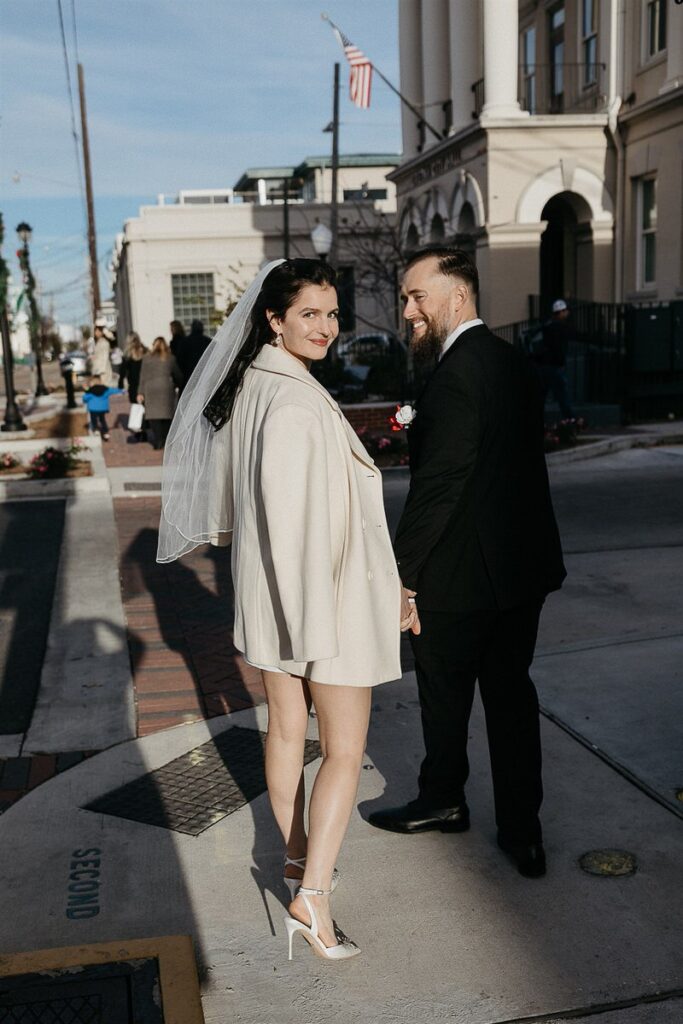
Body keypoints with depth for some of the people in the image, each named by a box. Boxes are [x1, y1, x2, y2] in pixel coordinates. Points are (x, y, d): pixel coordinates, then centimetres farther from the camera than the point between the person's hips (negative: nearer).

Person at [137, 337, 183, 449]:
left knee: (153, 415, -1)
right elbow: (178, 375, 12)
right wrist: (177, 385, 31)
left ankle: (157, 442, -8)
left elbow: (143, 377, 5)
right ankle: (166, 441, 4)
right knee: (167, 415, 6)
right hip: (166, 389, 0)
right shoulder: (170, 358, 7)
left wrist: (140, 393, 6)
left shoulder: (146, 358, 7)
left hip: (151, 390, 0)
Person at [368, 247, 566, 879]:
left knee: (445, 694, 13)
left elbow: (438, 488, -22)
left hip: (460, 573, -8)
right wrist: (419, 429, 11)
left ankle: (442, 800, 34)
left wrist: (402, 573, -14)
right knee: (510, 690, 15)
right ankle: (522, 830, 22)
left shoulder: (456, 374, -21)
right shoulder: (516, 363, 8)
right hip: (525, 565, 8)